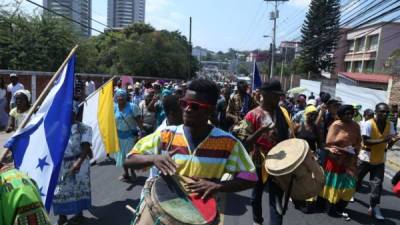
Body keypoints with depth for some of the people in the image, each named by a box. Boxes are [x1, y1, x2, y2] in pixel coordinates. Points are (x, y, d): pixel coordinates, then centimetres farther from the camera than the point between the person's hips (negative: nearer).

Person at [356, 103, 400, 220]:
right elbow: (366, 141, -24)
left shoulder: (390, 125, -2)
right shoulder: (368, 124, -18)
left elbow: (389, 144, -1)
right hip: (366, 158, -3)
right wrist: (383, 140, -32)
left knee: (377, 184, 0)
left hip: (379, 160, 4)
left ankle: (374, 207, 9)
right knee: (356, 179, 12)